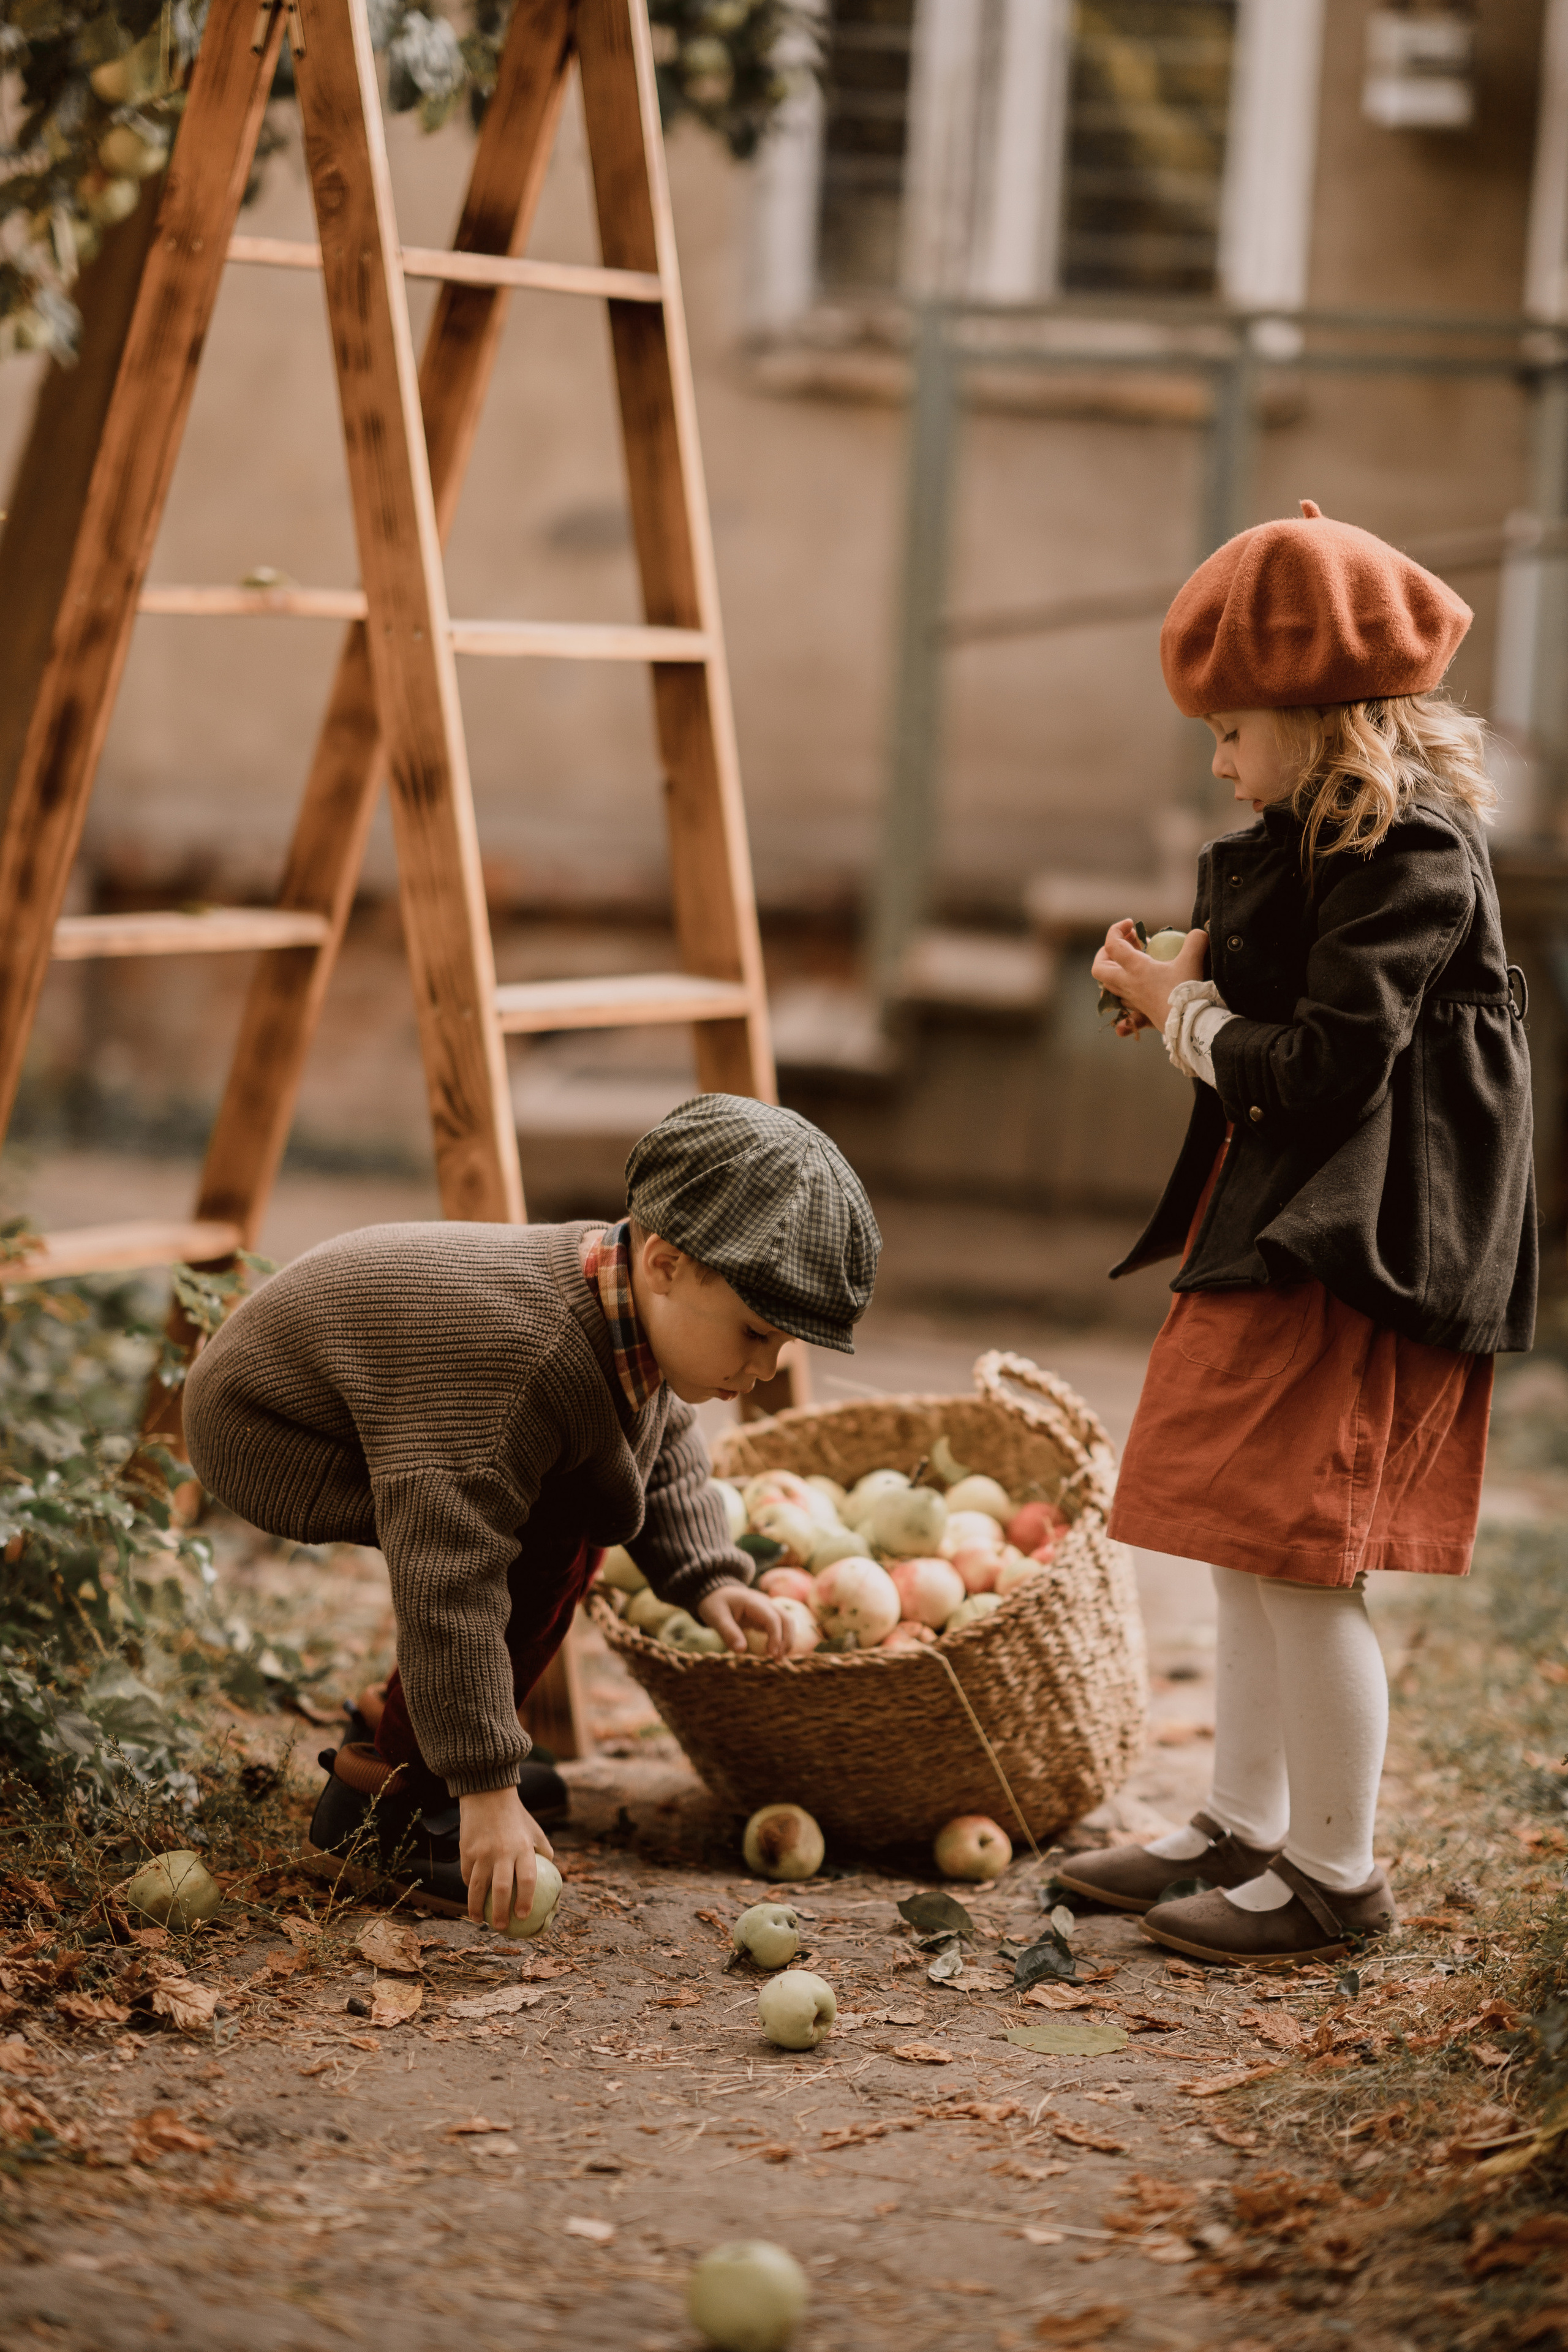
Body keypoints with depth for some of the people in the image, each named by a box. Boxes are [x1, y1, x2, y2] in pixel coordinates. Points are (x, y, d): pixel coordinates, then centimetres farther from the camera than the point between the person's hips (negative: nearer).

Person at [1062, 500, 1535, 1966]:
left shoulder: (1408, 858, -18)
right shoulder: (1321, 841, 14)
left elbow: (1328, 1065, -22)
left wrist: (1185, 1016, -9)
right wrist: (1204, 991, 3)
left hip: (1353, 1255, -11)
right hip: (1270, 1237, 11)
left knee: (1300, 1558, -7)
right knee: (1243, 1550, 16)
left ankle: (1335, 1876, 3)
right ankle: (1243, 1832, 27)